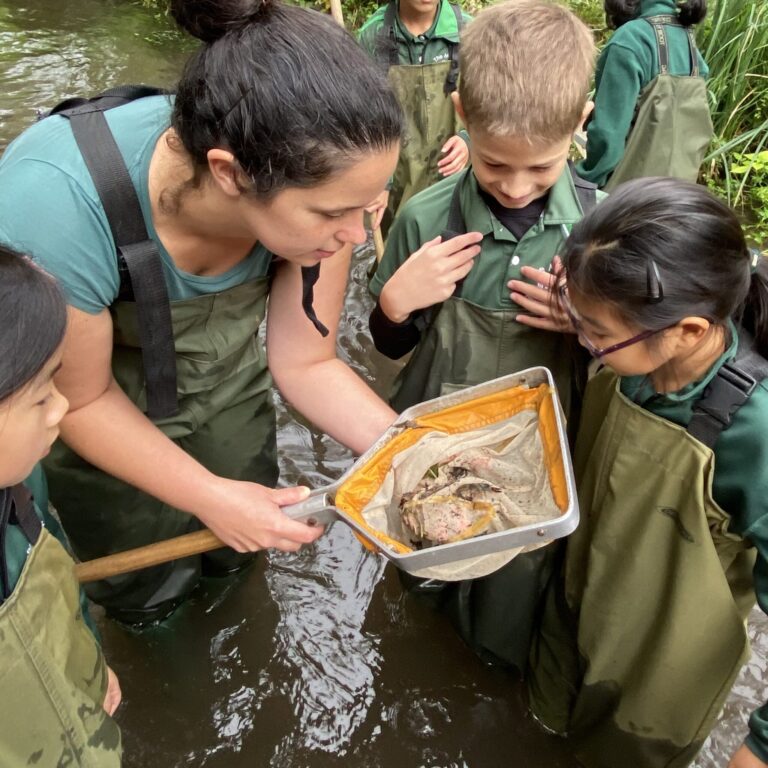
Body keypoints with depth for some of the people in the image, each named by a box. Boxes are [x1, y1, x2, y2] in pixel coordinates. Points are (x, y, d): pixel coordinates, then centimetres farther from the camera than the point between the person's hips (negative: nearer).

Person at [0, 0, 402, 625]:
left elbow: (305, 363, -18)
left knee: (240, 549, 27)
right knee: (143, 591, 22)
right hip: (105, 417, -2)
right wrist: (211, 497, -28)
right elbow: (81, 400, -24)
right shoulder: (53, 205, -42)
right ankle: (151, 631, 59)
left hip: (225, 381, 3)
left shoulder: (315, 180, -30)